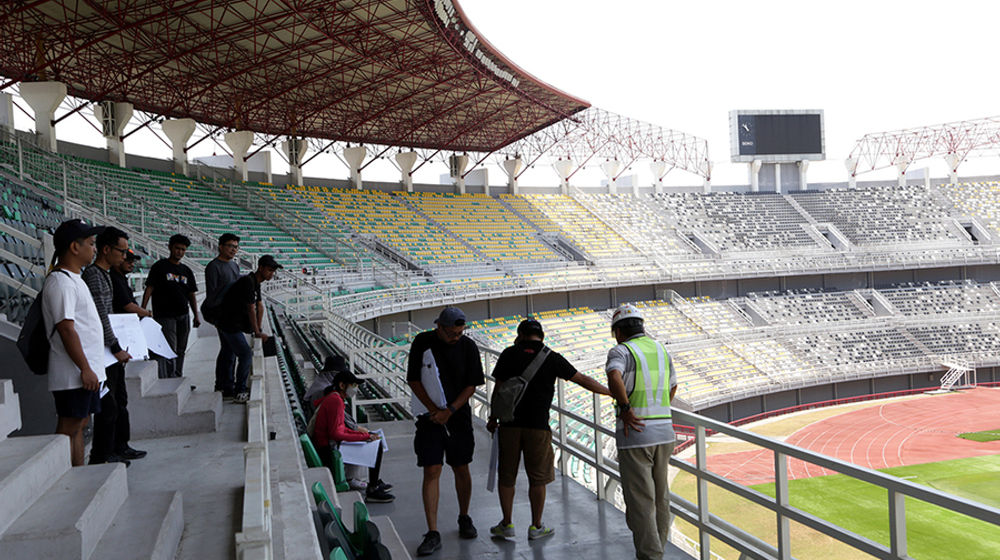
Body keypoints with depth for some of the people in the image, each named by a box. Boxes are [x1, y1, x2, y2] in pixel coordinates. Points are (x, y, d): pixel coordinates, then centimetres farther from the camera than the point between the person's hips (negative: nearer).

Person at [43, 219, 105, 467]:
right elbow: (66, 329, -21)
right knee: (69, 428, -5)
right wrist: (85, 369, -21)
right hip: (74, 374, -10)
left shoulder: (73, 278, 17)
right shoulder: (60, 281, -15)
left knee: (79, 425, 14)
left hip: (85, 372, 10)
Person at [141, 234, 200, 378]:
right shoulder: (160, 266, 0)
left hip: (183, 316, 6)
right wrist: (142, 310, -14)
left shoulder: (186, 271, 16)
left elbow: (191, 295, 17)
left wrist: (196, 315, 10)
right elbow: (149, 289, -5)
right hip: (165, 316, -5)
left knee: (180, 350, 11)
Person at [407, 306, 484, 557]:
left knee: (461, 469, 11)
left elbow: (472, 385, -2)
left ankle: (464, 518, 32)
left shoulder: (468, 346, -5)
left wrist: (449, 411, -12)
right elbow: (413, 380, -3)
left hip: (459, 416, 2)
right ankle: (432, 534, 0)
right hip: (430, 418, -1)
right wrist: (434, 410, -9)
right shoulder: (422, 343, -8)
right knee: (431, 472, -5)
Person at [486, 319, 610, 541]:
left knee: (506, 476, 14)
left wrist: (493, 419, 12)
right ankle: (536, 527, 19)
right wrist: (612, 392, 10)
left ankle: (507, 524, 21)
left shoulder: (509, 354, 0)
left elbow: (499, 389, 0)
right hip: (537, 425, -1)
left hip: (510, 424, 1)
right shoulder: (552, 358, -1)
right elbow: (582, 380, 1)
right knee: (537, 478, 11)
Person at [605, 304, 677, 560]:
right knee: (660, 496, 18)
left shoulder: (621, 351, -8)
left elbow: (614, 377, -30)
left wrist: (625, 408, -20)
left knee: (640, 501, 0)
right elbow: (672, 386, 27)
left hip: (635, 433, -7)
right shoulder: (660, 349, 13)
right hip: (665, 431, 7)